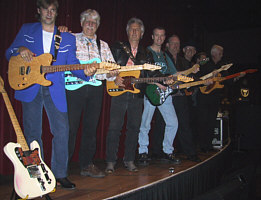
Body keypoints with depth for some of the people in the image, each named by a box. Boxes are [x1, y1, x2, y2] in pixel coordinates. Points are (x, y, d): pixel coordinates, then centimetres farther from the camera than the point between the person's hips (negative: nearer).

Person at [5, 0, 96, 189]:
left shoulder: (67, 38, 9)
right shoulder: (26, 30, 10)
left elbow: (72, 64, 3)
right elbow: (9, 53, 12)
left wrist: (85, 72, -19)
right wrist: (20, 50, -11)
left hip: (55, 89, 1)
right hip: (30, 88, 0)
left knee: (62, 130, -6)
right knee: (32, 133, 4)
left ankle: (60, 175, 7)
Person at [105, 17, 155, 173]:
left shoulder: (146, 54, 18)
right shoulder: (118, 48, 10)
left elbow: (151, 76, 13)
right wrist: (115, 78, -12)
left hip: (137, 94, 3)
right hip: (119, 92, -3)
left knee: (134, 128, 6)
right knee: (115, 127, -6)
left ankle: (129, 160, 18)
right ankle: (111, 162, 3)